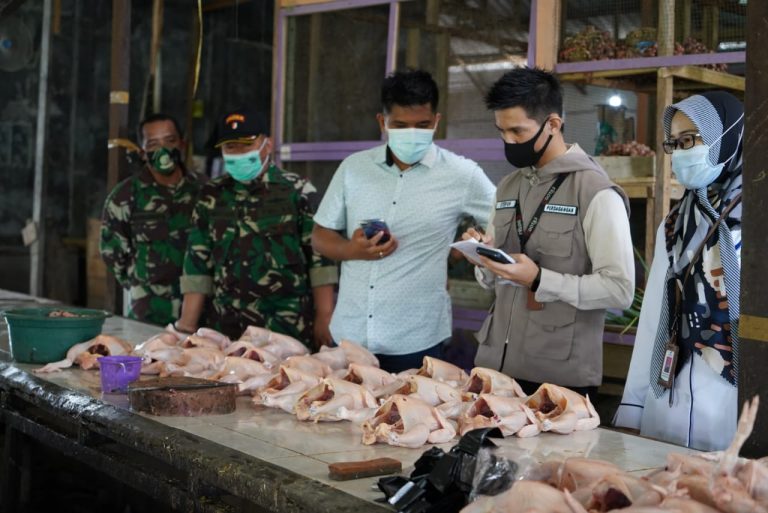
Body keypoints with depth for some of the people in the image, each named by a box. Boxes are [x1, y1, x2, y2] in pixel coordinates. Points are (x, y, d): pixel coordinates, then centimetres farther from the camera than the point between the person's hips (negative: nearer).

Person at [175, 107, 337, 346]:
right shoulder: (212, 196, 10)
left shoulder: (298, 191, 0)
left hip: (289, 329, -3)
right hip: (227, 329, 3)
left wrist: (324, 318, -7)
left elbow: (320, 257, -2)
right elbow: (198, 265, 9)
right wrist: (186, 326, 4)